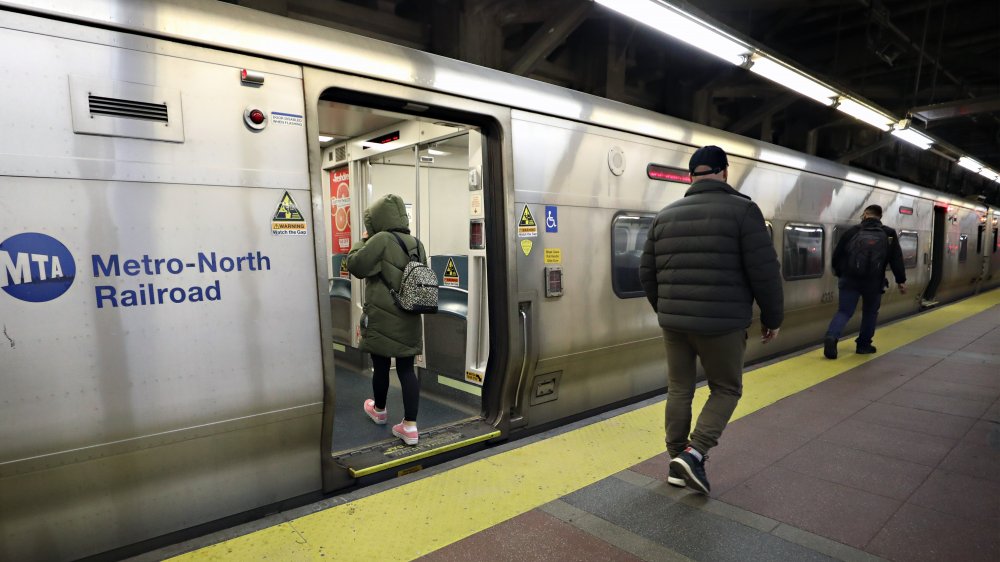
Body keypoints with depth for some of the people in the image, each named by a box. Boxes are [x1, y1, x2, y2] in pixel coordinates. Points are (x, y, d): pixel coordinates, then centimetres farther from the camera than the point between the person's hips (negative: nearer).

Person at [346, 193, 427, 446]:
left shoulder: (381, 240, -14)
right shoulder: (416, 243, 7)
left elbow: (355, 265, -7)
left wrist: (362, 242, 6)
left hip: (382, 317, -5)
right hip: (409, 318, 5)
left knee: (381, 365, 14)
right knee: (407, 368, 6)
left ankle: (379, 410, 37)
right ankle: (410, 426, 5)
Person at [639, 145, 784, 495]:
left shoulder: (665, 215, 8)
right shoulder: (742, 209, -6)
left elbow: (647, 273, 11)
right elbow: (764, 272, -10)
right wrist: (772, 318, 4)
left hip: (673, 322, 5)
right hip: (721, 323, -4)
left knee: (679, 390, 15)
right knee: (726, 390, 14)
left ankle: (677, 463, 23)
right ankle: (693, 453, 1)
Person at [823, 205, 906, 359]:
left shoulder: (852, 231, 3)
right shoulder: (889, 234, 4)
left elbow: (837, 255, 6)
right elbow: (896, 260, 3)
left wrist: (839, 273, 21)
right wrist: (901, 280, 9)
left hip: (849, 279, 0)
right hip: (873, 282, 0)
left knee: (844, 311, 2)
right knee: (870, 313, 18)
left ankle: (831, 336, -22)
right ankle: (863, 344, 24)